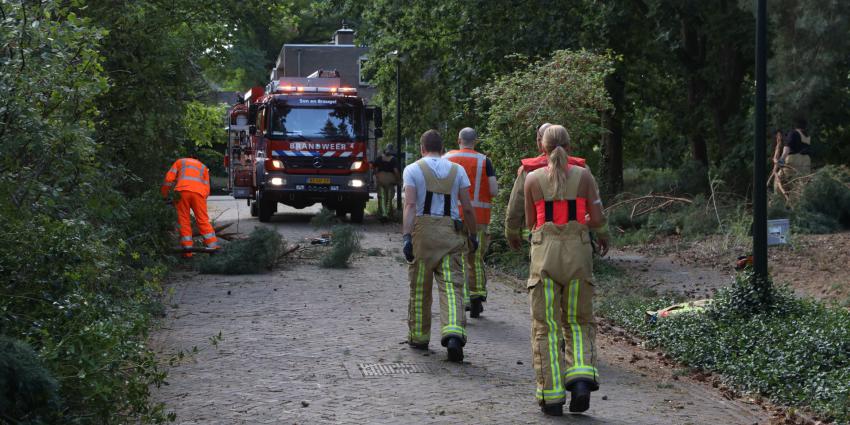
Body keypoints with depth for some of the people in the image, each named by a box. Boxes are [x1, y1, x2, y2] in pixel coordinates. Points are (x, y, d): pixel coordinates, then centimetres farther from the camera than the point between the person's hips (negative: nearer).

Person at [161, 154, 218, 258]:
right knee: (203, 221, 3)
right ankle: (214, 247, -5)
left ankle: (187, 251, -2)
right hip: (198, 192, 1)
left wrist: (164, 195, 23)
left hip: (182, 191, -1)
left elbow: (169, 178, 16)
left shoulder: (180, 162, 29)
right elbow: (207, 188, 20)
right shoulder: (203, 167, 33)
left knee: (184, 221, 3)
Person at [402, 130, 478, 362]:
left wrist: (406, 236, -14)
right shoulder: (457, 170, 9)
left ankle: (419, 337, 21)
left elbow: (409, 205, -9)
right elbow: (467, 208, 6)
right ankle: (453, 333, -24)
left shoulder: (413, 170, 3)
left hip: (423, 229, -1)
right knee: (451, 286, -4)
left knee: (420, 288, 11)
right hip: (451, 233, 1)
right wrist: (473, 234, 17)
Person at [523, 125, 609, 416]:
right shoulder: (584, 176, 1)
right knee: (578, 323, 15)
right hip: (578, 252, 1)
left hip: (545, 252, -1)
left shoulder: (533, 178, 1)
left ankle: (551, 396, 2)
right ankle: (582, 378, -8)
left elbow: (530, 222, 9)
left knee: (546, 327, 6)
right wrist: (603, 236, 21)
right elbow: (597, 220, -1)